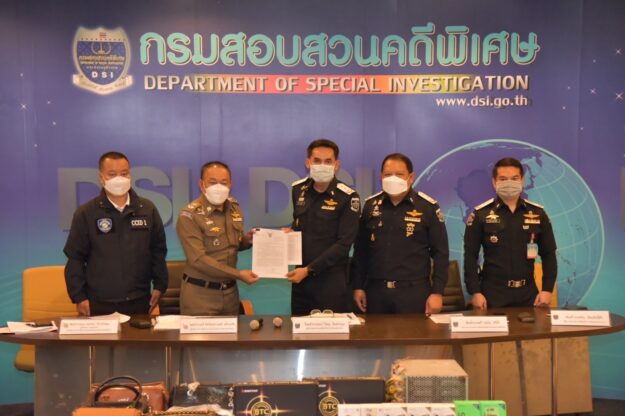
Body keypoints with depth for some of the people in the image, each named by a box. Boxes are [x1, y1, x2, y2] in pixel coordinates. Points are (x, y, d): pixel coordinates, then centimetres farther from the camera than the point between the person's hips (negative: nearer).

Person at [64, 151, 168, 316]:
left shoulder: (148, 209, 4)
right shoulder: (85, 213, -3)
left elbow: (158, 250, 8)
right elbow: (75, 258, -2)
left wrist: (159, 286, 4)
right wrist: (79, 296, -5)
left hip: (139, 301, 2)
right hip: (99, 303, -2)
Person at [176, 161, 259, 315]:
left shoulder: (234, 207, 4)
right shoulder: (190, 215, -15)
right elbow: (198, 259, -21)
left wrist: (248, 239, -4)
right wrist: (238, 274, -20)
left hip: (229, 291, 6)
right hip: (200, 293, -6)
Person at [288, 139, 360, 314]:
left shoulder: (348, 197, -11)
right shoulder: (298, 189, 6)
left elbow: (344, 244, -15)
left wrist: (309, 270, -18)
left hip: (331, 279, -5)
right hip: (300, 276, 5)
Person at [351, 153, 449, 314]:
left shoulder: (428, 207, -3)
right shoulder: (370, 205, 6)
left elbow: (440, 253, -2)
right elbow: (360, 250, 11)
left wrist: (437, 292, -7)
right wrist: (358, 286, 8)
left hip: (414, 292, -3)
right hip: (376, 291, 3)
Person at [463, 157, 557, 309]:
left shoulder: (537, 213, 5)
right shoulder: (481, 214, -4)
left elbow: (548, 254, 8)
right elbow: (470, 256, -4)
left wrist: (547, 289, 0)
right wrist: (474, 292, -10)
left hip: (528, 293, 3)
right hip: (493, 293, -2)